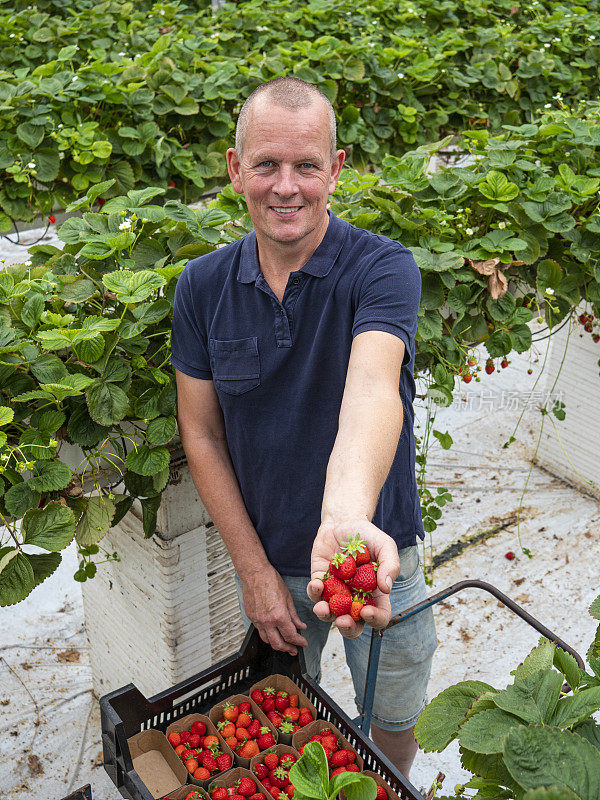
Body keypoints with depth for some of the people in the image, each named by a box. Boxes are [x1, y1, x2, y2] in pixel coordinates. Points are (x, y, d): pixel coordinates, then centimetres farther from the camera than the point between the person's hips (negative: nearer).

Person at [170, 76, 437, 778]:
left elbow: (372, 388, -40)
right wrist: (254, 569, -9)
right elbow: (201, 436, -4)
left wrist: (349, 518, -59)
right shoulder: (203, 286, -9)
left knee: (392, 727, 20)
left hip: (381, 555, -2)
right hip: (268, 560, 2)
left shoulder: (382, 267, -20)